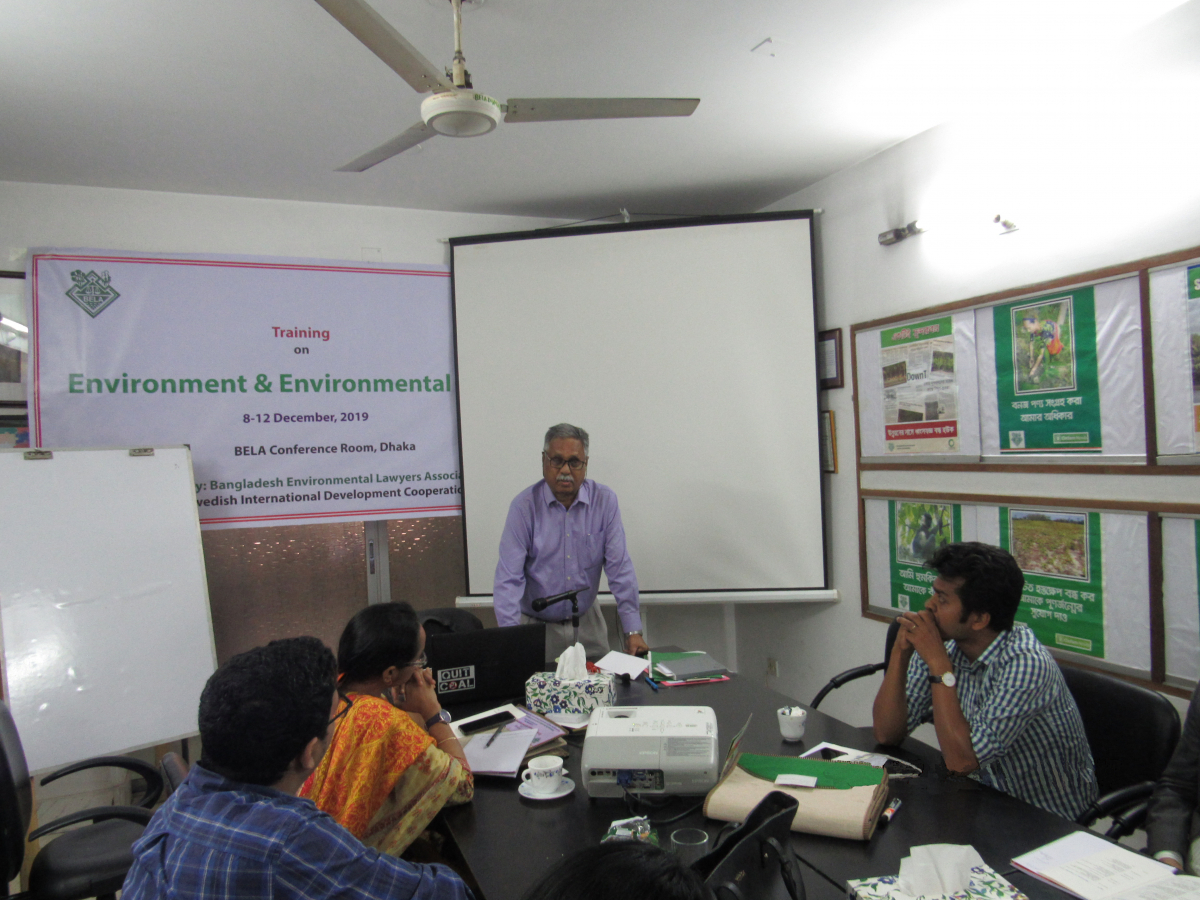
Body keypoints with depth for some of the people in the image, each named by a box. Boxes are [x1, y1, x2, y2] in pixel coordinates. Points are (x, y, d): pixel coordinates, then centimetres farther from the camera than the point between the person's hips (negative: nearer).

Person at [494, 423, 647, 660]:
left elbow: (620, 568, -5)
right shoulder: (523, 505, -9)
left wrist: (633, 631, -10)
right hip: (535, 624, -1)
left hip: (587, 623, 2)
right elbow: (509, 577, -13)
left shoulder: (604, 500, -4)